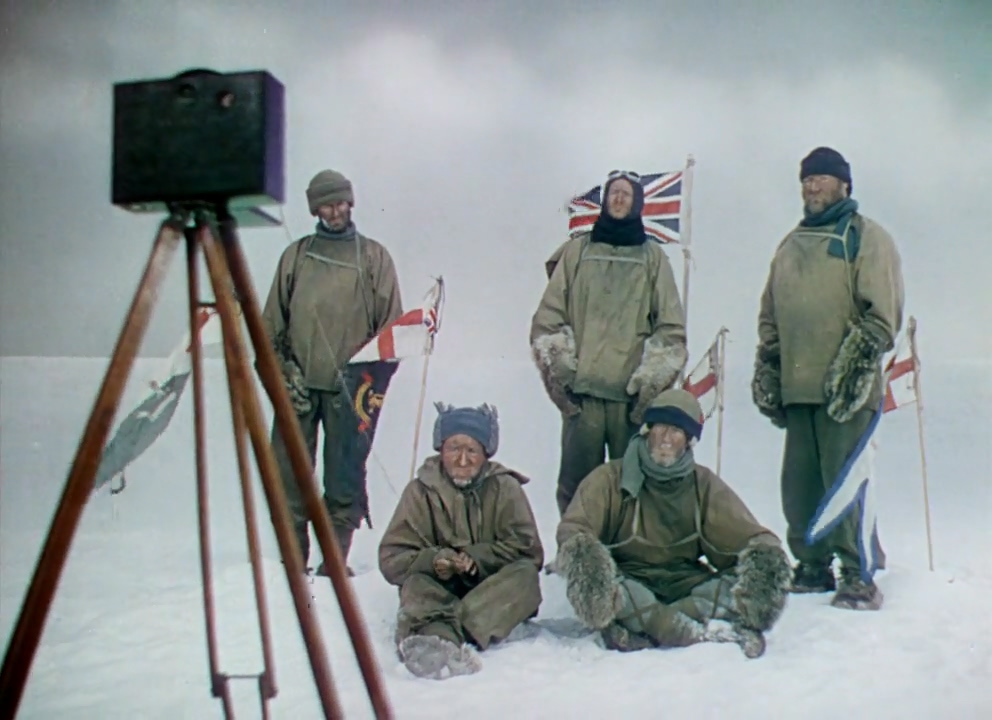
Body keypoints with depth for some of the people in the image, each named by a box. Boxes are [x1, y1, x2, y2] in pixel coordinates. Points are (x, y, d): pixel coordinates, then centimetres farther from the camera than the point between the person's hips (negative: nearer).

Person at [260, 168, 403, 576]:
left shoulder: (373, 256, 9)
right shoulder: (295, 256, 14)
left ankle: (336, 557, 7)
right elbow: (272, 320, 14)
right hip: (299, 383, 2)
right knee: (289, 471, 1)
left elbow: (391, 322, 5)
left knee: (344, 476, 0)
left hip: (350, 385, -2)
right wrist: (280, 368, 0)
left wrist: (376, 381, -4)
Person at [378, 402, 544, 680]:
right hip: (441, 589, 0)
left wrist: (476, 558, -23)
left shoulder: (505, 488, 3)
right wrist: (432, 560, -24)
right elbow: (391, 560, -3)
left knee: (525, 575, -28)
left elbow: (529, 551, -7)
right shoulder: (420, 491, 4)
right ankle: (442, 639, -63)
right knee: (416, 585, -29)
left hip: (495, 591, 0)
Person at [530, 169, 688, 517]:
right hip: (581, 390, 0)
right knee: (576, 485, 0)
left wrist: (651, 379, -3)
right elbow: (548, 317, 9)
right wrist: (560, 367, -2)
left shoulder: (653, 257, 13)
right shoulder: (577, 251, 13)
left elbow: (672, 327, 8)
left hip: (634, 395, 0)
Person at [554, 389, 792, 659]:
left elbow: (746, 534, 5)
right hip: (630, 583, -2)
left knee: (750, 580, -23)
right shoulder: (611, 478, 1)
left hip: (687, 587, 3)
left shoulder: (704, 484, 11)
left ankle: (640, 633, -36)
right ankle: (708, 634, -37)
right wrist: (581, 553, -35)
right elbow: (573, 529, -11)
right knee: (595, 576, -34)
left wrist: (764, 554, -19)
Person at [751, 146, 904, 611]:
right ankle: (812, 567, 17)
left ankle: (859, 577, 0)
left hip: (844, 388, -6)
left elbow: (882, 312, -6)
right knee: (798, 481, 6)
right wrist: (767, 370, 16)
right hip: (797, 387, 6)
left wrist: (857, 363, -15)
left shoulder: (866, 237, 3)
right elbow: (770, 316, 24)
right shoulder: (791, 245, 22)